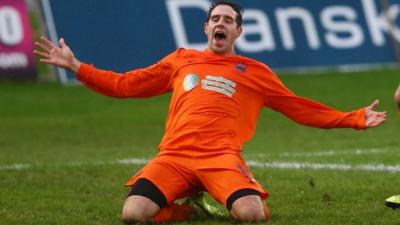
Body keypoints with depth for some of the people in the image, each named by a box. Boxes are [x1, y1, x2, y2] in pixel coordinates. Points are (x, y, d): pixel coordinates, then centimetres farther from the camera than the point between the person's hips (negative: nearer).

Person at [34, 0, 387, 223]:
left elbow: (301, 109, 22)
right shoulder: (181, 60, 25)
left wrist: (354, 120, 13)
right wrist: (76, 66, 21)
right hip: (174, 155, 2)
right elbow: (124, 85, 28)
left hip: (222, 157, -1)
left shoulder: (254, 71, 21)